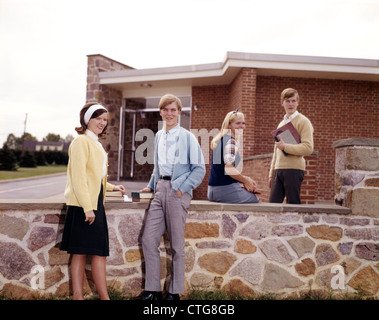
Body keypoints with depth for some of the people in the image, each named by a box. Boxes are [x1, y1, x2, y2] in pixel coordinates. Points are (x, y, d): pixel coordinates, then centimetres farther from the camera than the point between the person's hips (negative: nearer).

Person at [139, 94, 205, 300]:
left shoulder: (187, 137, -4)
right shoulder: (159, 136, 15)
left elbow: (199, 169, -5)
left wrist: (182, 189, -11)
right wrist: (151, 186, 19)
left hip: (177, 192, -6)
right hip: (160, 191, 6)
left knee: (176, 244, 2)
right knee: (148, 239, 1)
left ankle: (174, 292, 14)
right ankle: (152, 290, 12)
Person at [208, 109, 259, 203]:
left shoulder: (221, 139, 16)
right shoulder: (230, 141, -14)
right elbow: (229, 169, -23)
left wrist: (245, 178, 12)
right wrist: (246, 181, -8)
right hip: (224, 189, -10)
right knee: (255, 200, 0)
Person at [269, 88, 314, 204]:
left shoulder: (303, 121, 0)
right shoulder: (281, 124, 22)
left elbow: (308, 148, -11)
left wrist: (285, 147, -16)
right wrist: (271, 174, 21)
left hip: (294, 169, -6)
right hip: (278, 170, 7)